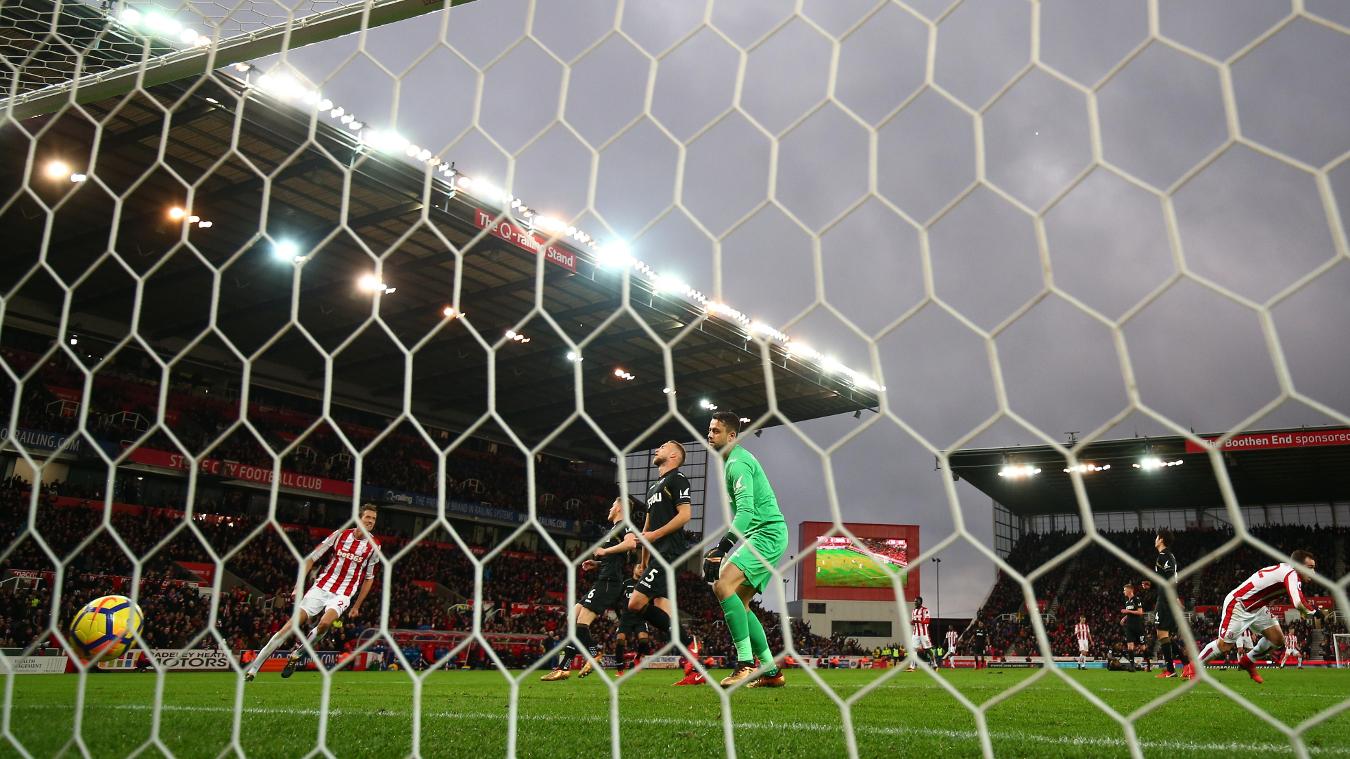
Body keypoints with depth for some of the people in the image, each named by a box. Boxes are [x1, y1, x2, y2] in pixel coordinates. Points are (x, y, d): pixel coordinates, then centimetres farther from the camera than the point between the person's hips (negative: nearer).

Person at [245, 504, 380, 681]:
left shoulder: (374, 546, 1)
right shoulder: (340, 535, -2)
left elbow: (369, 578, 12)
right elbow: (311, 558, 4)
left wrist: (357, 606, 11)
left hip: (342, 595, 0)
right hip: (321, 587, 0)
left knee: (325, 623, -30)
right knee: (291, 625, -9)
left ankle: (295, 654, -4)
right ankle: (252, 670, 1)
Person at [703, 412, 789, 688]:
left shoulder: (737, 463, -12)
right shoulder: (736, 460, 20)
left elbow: (745, 511, -25)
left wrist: (722, 549, -32)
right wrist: (723, 547, 24)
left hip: (767, 533, -11)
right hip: (762, 535, 11)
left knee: (724, 585, -24)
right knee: (739, 603, 8)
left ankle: (746, 663, -25)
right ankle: (771, 670, 12)